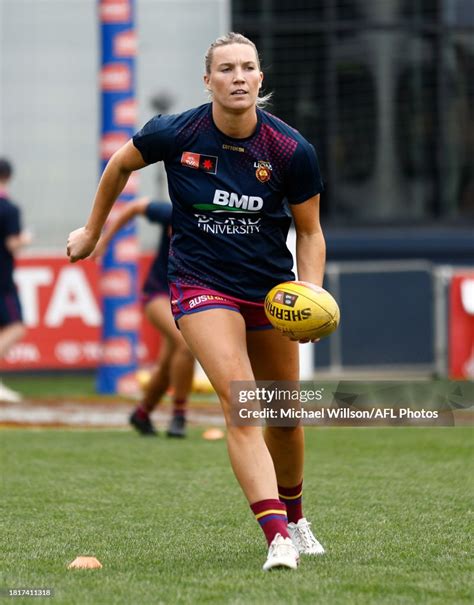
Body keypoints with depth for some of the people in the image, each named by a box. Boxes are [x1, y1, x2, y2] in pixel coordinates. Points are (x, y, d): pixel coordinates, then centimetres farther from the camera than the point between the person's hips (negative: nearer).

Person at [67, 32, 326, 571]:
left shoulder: (292, 151, -12)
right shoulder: (175, 134, -13)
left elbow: (310, 231, 1)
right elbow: (121, 164, 9)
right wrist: (92, 232, 18)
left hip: (270, 288, 3)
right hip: (200, 283, -2)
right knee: (239, 404, -22)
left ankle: (293, 517, 42)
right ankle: (277, 538, -30)